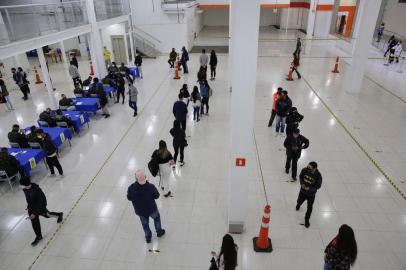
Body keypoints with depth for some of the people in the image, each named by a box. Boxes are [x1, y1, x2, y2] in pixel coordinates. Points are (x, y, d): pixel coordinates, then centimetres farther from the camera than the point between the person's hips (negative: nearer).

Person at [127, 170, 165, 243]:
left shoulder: (131, 188, -29)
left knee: (145, 224, 29)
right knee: (157, 217, 32)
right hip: (151, 209, -1)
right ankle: (159, 232, 50)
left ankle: (148, 238, 50)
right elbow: (156, 196, -16)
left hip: (140, 211, 2)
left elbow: (129, 198, -9)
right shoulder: (151, 187, -33)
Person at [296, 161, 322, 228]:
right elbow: (301, 176, -2)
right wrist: (302, 183, -19)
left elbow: (318, 186, -16)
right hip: (303, 191, 2)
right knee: (299, 201, 28)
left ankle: (306, 219, 38)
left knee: (309, 208, 13)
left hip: (311, 194, -2)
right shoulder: (304, 170, -23)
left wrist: (309, 188, -30)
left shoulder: (318, 176, -29)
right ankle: (298, 205, 65)